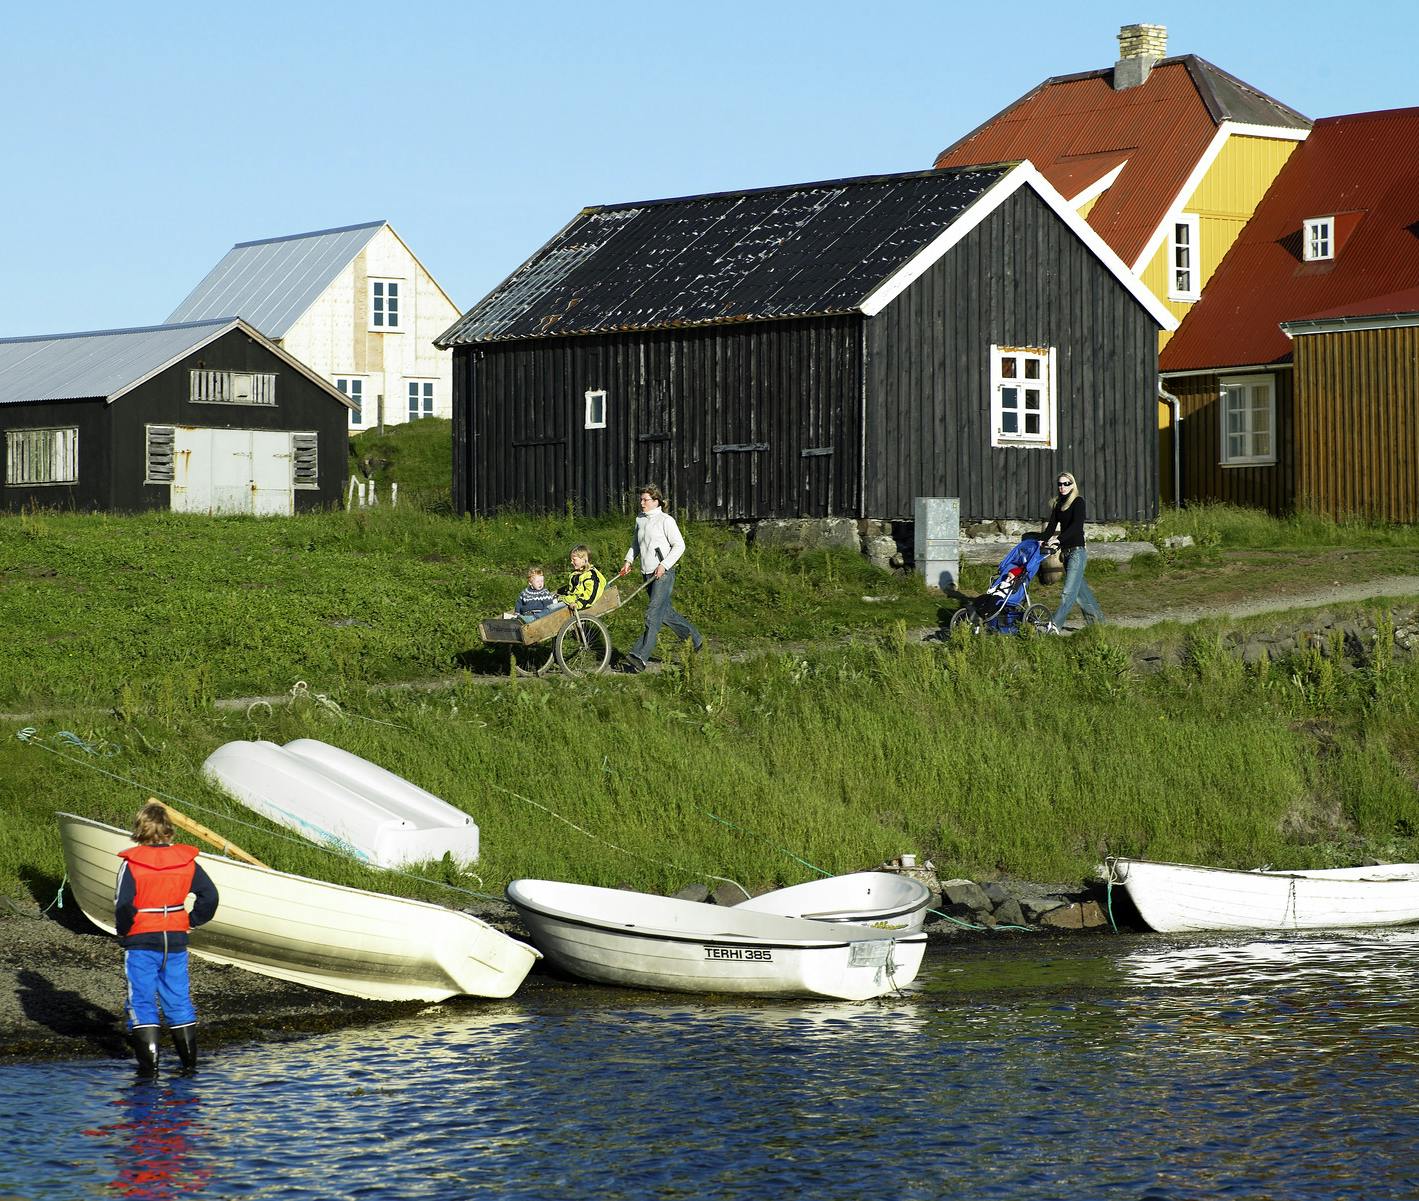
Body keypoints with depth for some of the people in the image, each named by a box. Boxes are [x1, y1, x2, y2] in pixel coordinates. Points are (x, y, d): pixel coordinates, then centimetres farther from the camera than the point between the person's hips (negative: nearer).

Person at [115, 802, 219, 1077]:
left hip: (141, 941, -4)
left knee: (142, 1001, 2)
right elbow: (209, 894, -1)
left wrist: (123, 930, -1)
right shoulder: (185, 860, -1)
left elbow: (123, 904, -18)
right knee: (179, 1000, 13)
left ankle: (149, 1063, -4)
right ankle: (189, 1060, 16)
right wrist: (192, 920, 9)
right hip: (176, 940, 4)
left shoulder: (132, 862, -12)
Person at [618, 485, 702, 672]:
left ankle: (640, 658, -22)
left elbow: (679, 545, -10)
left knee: (653, 613, -14)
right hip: (648, 573, 8)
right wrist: (629, 560, 9)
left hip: (664, 573, -8)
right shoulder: (640, 520, 13)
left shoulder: (666, 520, -9)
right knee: (665, 613, 15)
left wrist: (664, 565, -17)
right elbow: (636, 544, 25)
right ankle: (694, 639, 34)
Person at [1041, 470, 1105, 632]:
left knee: (1069, 591, -13)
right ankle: (1097, 618, 23)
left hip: (1077, 550, -8)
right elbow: (1051, 526, 7)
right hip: (1065, 551, 8)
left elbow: (1076, 525, -18)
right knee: (1080, 589, 12)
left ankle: (1055, 626, -22)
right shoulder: (1058, 504, 15)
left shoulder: (1078, 501, -5)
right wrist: (1042, 540, -11)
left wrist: (1059, 539, -29)